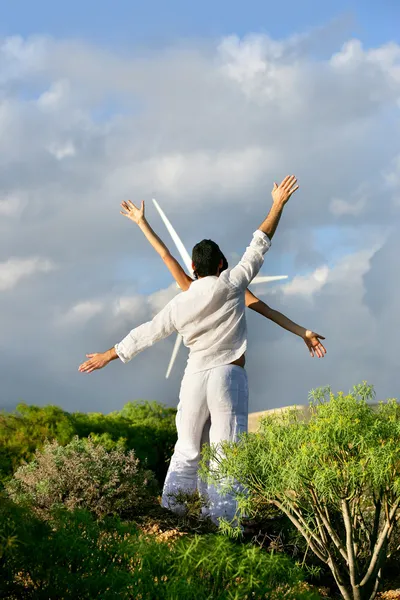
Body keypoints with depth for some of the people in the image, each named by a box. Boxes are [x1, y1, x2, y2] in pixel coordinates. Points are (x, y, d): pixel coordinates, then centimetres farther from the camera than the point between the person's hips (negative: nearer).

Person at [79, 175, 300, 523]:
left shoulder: (180, 304, 4)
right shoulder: (231, 285, -3)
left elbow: (145, 334, 11)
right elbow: (259, 247, 0)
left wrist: (109, 355, 22)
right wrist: (278, 204, 6)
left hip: (195, 377, 3)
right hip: (229, 376, -3)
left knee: (186, 449, 15)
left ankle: (170, 509, 13)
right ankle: (221, 517, -10)